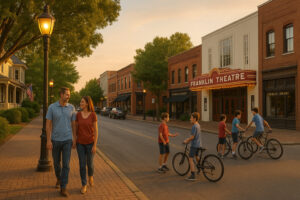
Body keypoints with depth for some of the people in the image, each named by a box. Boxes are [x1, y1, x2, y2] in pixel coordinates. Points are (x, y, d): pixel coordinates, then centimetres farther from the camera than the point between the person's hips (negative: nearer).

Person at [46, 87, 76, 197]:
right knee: (56, 162, 16)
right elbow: (48, 124, -7)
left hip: (67, 140, 0)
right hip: (55, 140, 0)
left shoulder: (71, 108, -2)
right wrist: (48, 140, -13)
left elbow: (73, 124, 5)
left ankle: (63, 188, 1)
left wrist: (74, 139, 3)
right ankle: (59, 178, 45)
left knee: (66, 164, -6)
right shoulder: (52, 107, -8)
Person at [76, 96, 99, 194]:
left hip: (90, 142, -2)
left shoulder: (93, 115, -11)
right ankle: (84, 185, 15)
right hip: (80, 143, 2)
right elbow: (76, 129, 5)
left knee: (90, 163, 9)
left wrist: (95, 145, -13)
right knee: (82, 164, 1)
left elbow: (96, 131, -10)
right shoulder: (78, 114, -2)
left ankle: (90, 176, 42)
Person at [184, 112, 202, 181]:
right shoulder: (198, 125, 10)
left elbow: (192, 137, -21)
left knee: (190, 159, -7)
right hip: (199, 144, 9)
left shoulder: (194, 126, -19)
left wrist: (186, 141, -7)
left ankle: (193, 176, -9)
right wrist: (188, 139, 18)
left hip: (194, 145, -9)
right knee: (196, 156, 28)